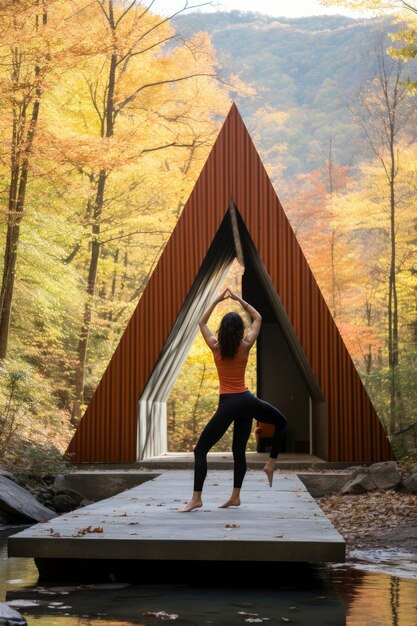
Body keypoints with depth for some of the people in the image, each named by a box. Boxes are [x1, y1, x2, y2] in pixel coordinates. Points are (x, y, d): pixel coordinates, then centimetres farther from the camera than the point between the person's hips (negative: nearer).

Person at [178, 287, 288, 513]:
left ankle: (196, 498, -10)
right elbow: (258, 318, 15)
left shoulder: (215, 347, -1)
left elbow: (201, 322, 17)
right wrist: (240, 300, 17)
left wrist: (216, 301, 22)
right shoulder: (245, 347, -1)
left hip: (227, 404, -1)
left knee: (200, 450, 1)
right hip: (246, 400, 1)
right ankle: (271, 463, 15)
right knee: (281, 422, 27)